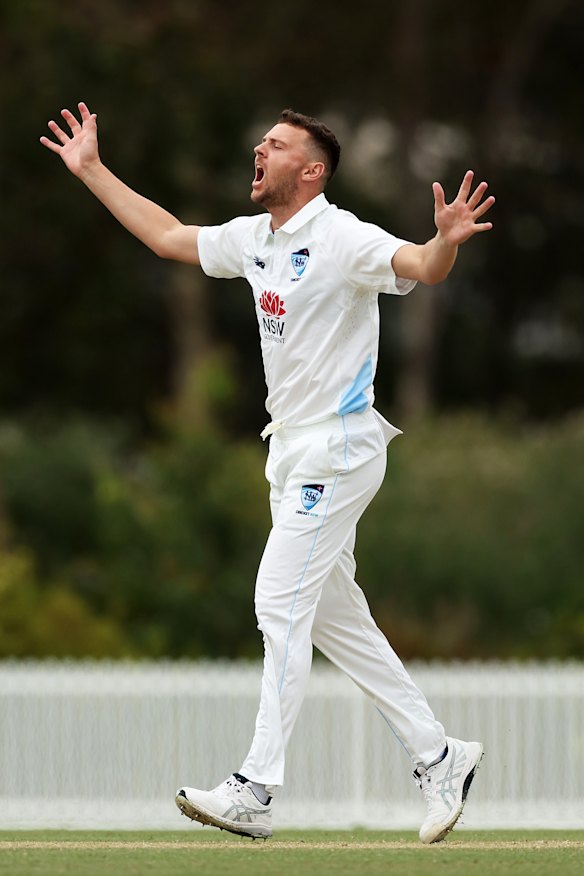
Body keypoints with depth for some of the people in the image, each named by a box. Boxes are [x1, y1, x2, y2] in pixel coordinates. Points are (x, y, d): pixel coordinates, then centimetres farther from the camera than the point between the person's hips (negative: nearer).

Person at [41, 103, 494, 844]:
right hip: (293, 450, 9)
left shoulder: (341, 239, -16)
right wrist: (92, 172, 22)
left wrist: (446, 242, -54)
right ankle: (438, 756, 19)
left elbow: (418, 267, -31)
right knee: (334, 615, 11)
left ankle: (254, 791, -14)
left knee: (281, 602, -13)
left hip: (337, 449, -9)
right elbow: (167, 236, 22)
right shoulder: (253, 239, 9)